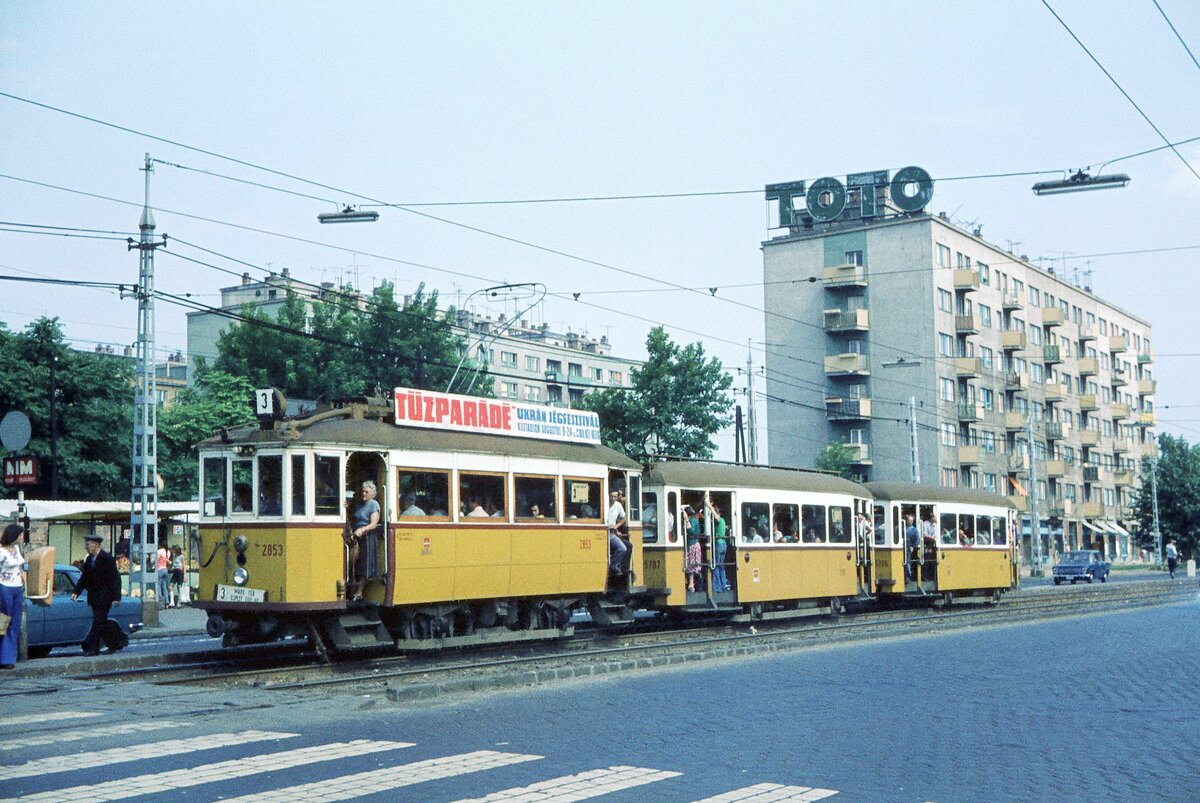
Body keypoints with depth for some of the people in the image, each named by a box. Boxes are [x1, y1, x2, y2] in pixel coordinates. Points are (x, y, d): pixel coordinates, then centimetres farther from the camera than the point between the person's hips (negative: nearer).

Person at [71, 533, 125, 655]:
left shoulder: (107, 559, -11)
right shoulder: (88, 560, 12)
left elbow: (115, 578, -12)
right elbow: (84, 578, 16)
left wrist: (116, 597, -17)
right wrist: (76, 592, 3)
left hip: (104, 597, -8)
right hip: (93, 597, 8)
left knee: (98, 623, -8)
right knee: (101, 623, 10)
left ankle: (92, 648, -5)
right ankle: (118, 642, 21)